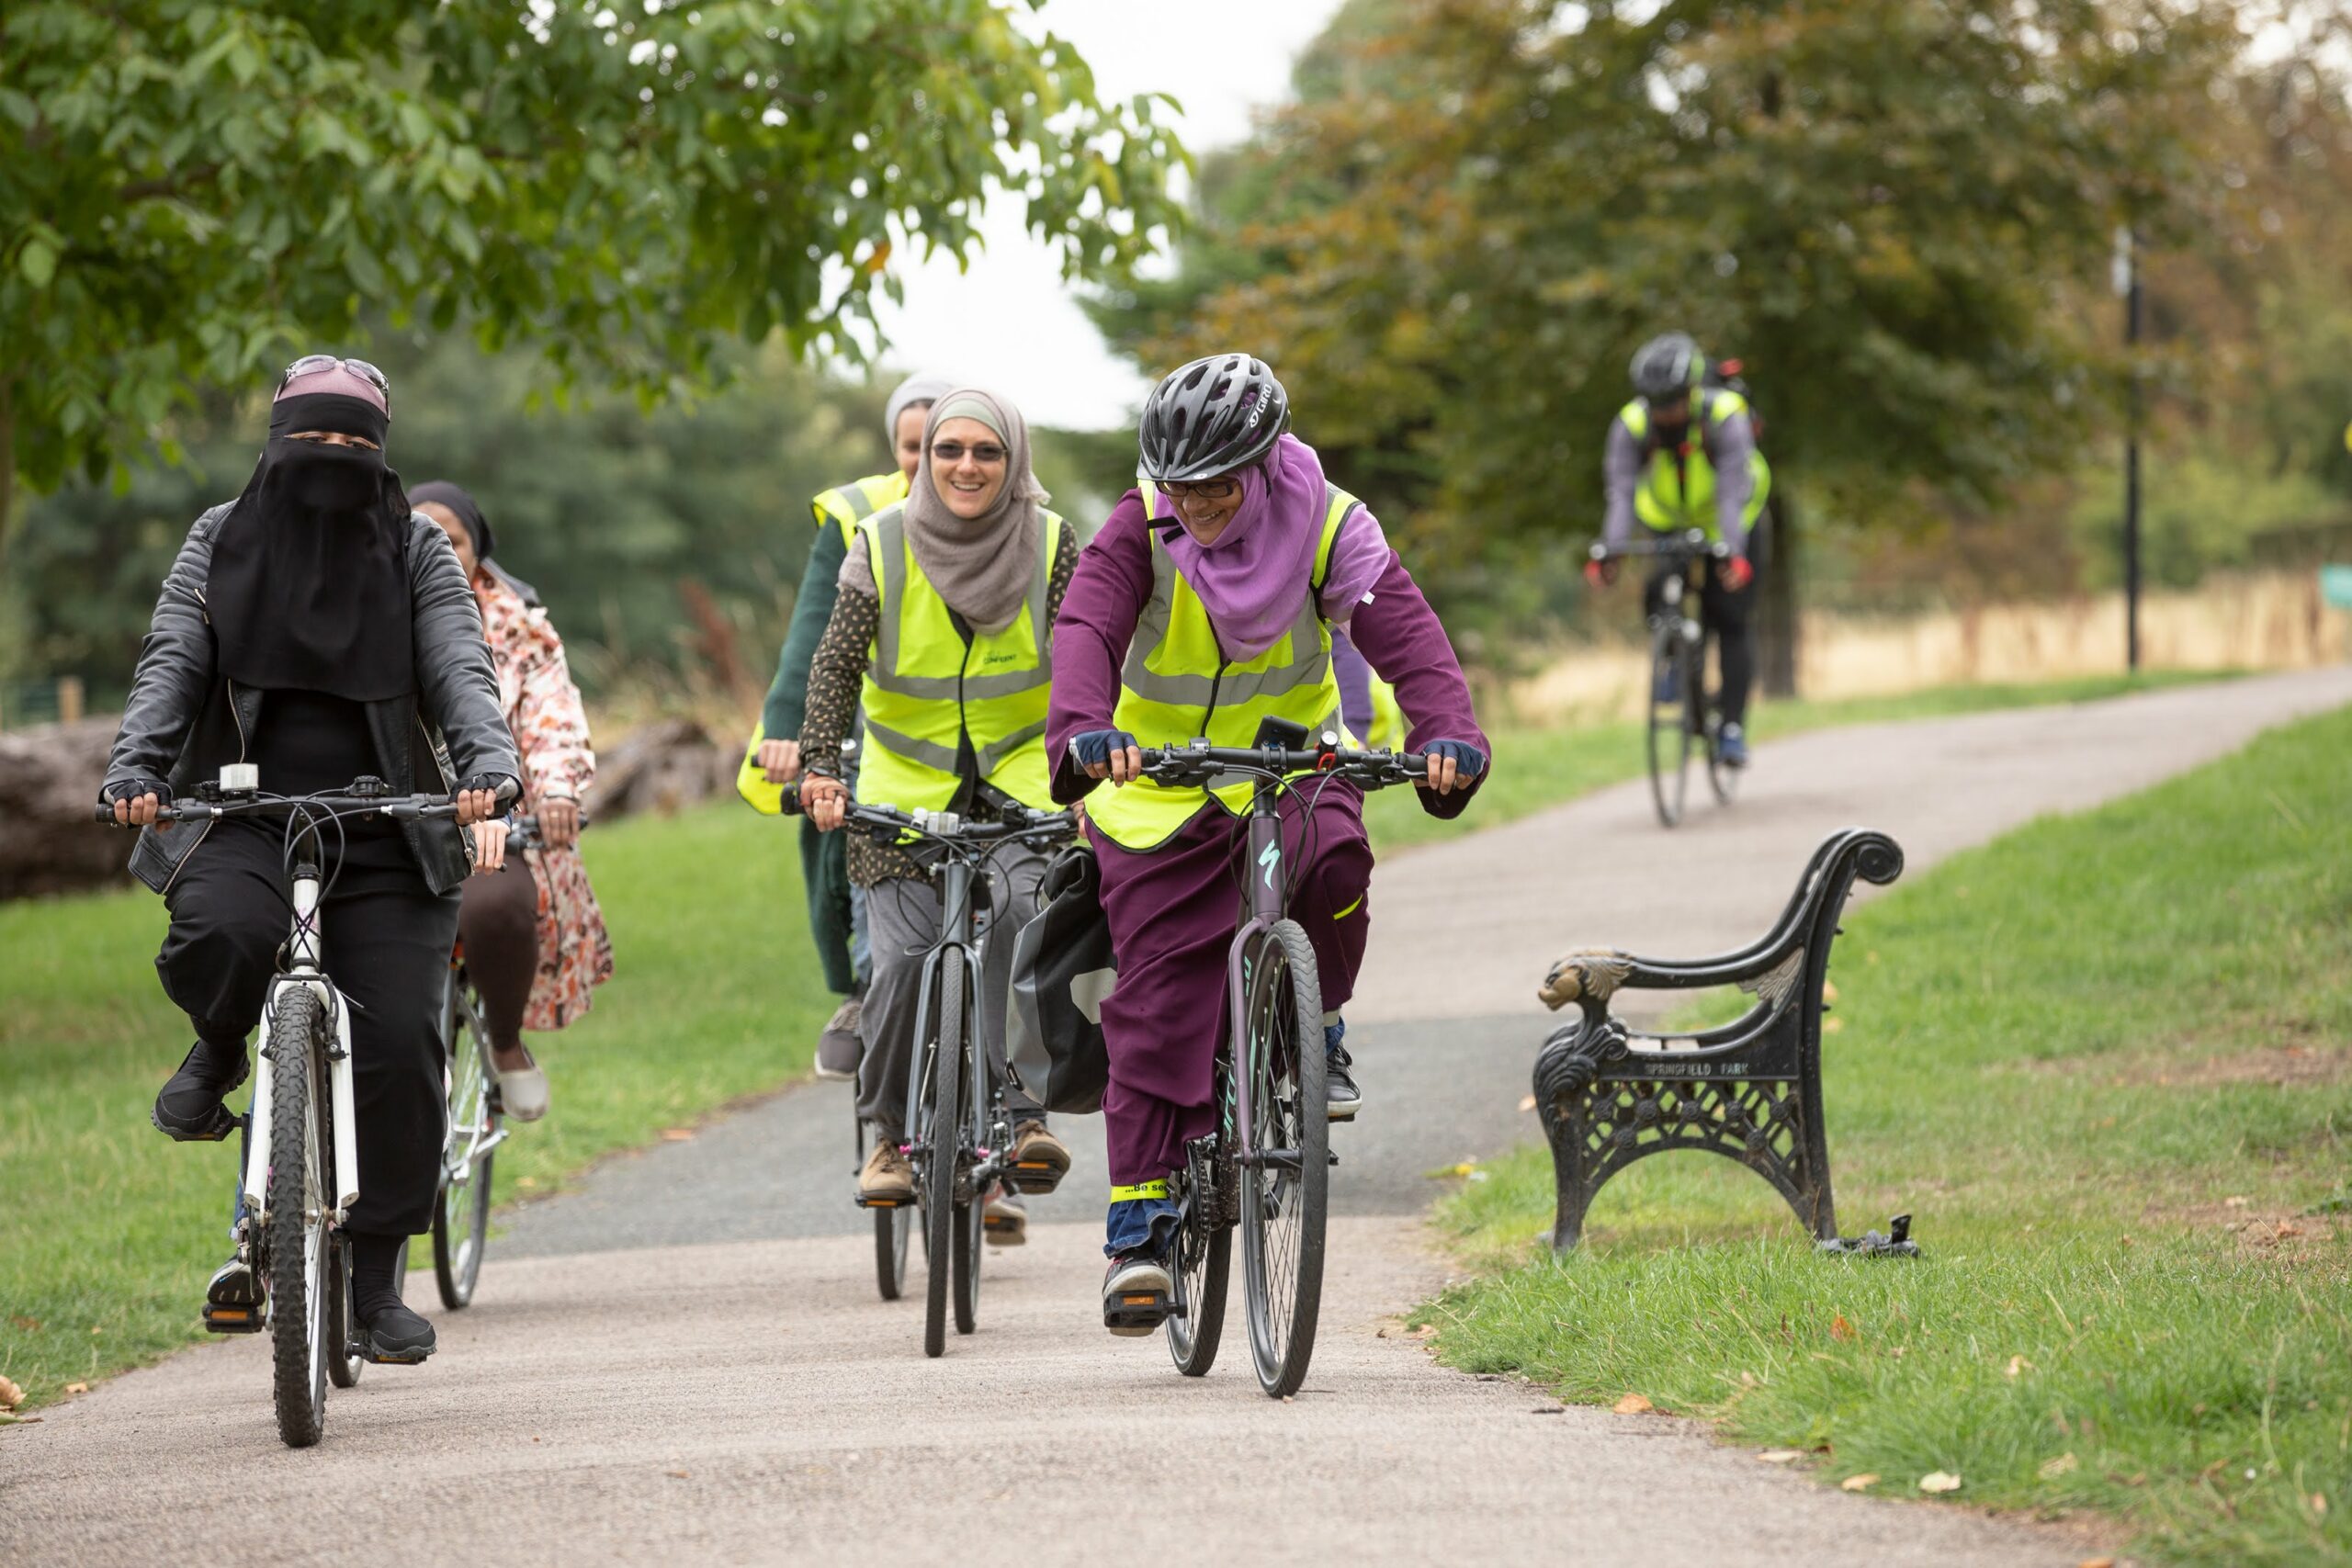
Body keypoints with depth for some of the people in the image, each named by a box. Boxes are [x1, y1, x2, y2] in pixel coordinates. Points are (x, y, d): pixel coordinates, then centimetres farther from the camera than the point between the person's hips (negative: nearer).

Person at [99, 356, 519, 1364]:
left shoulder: (417, 553, 8)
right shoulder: (220, 542, 9)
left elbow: (460, 672, -2)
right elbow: (171, 663, 0)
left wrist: (488, 770, -23)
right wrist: (134, 769, -18)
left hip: (386, 836, 1)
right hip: (244, 818, -1)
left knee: (398, 1049, -9)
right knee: (220, 933, -35)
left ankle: (375, 1278, 6)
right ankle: (220, 1053, 2)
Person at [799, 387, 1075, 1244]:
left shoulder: (1049, 544, -4)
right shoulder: (882, 545, -5)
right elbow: (836, 664, -10)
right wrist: (821, 768, -25)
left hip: (1021, 779, 0)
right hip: (906, 788, 0)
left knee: (1018, 908, -27)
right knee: (903, 961, -13)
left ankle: (1021, 1111, -22)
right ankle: (889, 1133, 8)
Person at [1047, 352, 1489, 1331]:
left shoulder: (1327, 527, -16)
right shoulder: (1142, 529, -18)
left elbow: (1405, 631, -27)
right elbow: (1086, 628, -33)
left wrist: (1447, 733, -46)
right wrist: (1082, 730, -54)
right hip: (1162, 778, 0)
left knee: (1332, 861, -33)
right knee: (1158, 1004, -6)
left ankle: (1312, 1031, -4)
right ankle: (1141, 1229, 2)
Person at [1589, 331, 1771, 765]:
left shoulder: (1725, 418, -33)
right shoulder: (1631, 425, -26)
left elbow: (1732, 492, -41)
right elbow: (1622, 493, -33)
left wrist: (1731, 553, -55)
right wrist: (1607, 553, -48)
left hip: (1730, 525, -2)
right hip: (1670, 524, 2)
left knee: (1731, 621, -10)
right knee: (1659, 595, -24)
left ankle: (1733, 727, -4)